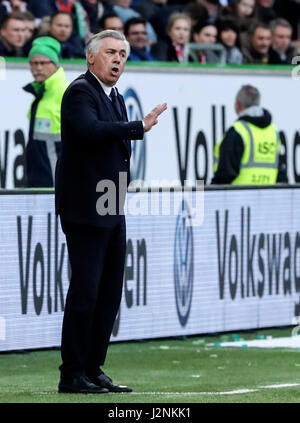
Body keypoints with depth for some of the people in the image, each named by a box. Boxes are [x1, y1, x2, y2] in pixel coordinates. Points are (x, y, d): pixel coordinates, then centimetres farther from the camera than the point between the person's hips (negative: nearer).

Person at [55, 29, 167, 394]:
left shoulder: (115, 97, 18)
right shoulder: (79, 92, -10)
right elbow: (91, 129, -30)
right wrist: (140, 127, -27)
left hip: (112, 213, 9)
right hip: (85, 211, -9)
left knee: (110, 293, 9)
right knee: (85, 292, -9)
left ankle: (93, 370, 15)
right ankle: (72, 375, -4)